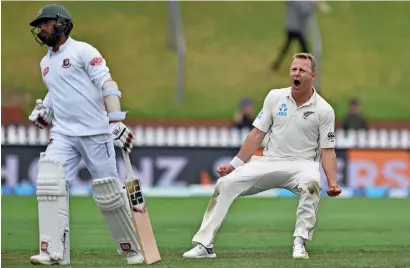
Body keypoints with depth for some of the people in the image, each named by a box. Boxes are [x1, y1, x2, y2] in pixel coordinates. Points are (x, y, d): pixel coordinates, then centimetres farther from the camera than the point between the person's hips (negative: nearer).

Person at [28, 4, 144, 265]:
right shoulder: (45, 63, 18)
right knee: (49, 182, -16)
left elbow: (107, 85, -11)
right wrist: (43, 112, 12)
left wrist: (116, 121, -21)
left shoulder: (83, 51, -4)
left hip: (95, 133, -6)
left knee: (109, 193, -3)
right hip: (63, 134, 6)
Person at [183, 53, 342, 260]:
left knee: (311, 182, -38)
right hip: (269, 162, 3)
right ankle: (204, 245, -10)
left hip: (302, 164, -3)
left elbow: (327, 150, -4)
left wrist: (332, 182, -19)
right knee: (226, 183, -12)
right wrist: (234, 164, 2)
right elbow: (257, 134, 7)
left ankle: (300, 242, -31)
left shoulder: (324, 110, -3)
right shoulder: (275, 97, 4)